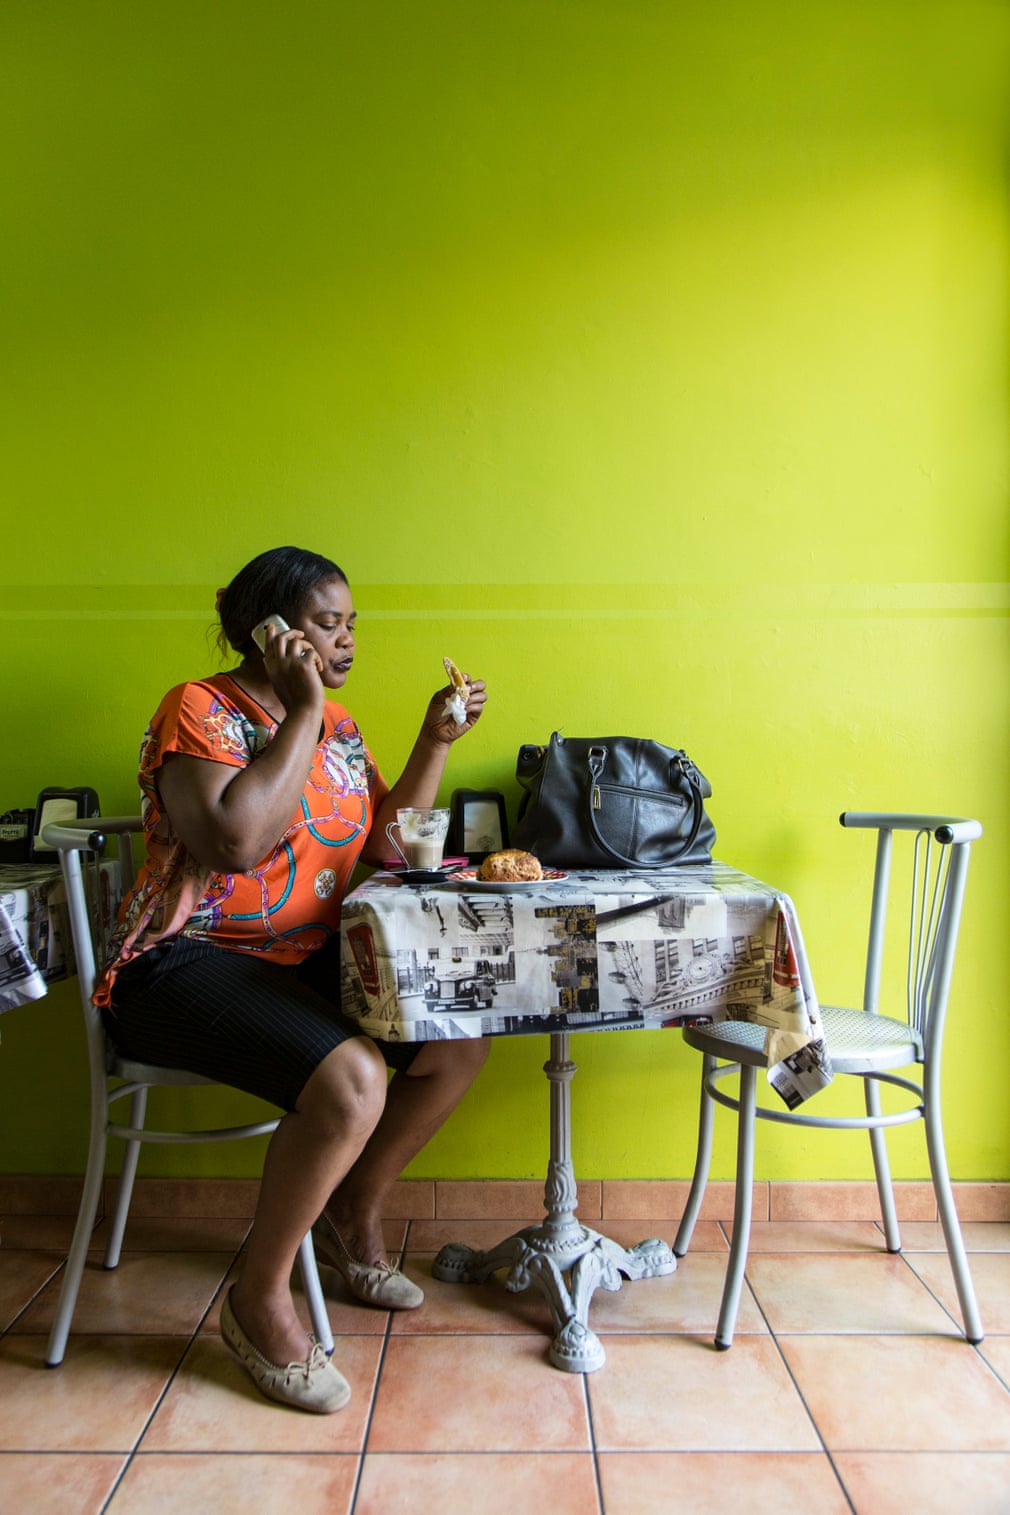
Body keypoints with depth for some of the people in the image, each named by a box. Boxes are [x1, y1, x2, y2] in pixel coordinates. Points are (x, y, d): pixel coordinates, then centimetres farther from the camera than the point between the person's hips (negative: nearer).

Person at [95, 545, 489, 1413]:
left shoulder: (335, 723, 12)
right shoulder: (199, 710, -11)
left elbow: (387, 843, 8)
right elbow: (237, 840, -29)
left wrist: (436, 743, -2)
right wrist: (300, 714, -20)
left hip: (307, 961, 8)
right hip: (185, 965, -8)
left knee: (459, 1041, -2)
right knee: (352, 1078, -30)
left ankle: (352, 1217, 21)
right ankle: (260, 1298, -4)